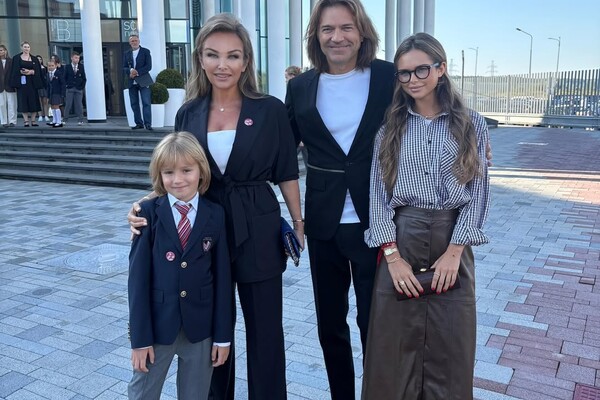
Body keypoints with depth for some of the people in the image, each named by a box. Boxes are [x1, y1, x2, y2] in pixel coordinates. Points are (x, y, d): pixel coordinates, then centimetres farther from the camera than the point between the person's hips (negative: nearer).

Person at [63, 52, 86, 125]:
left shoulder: (81, 67, 6)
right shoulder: (67, 67, 5)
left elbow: (84, 78, 6)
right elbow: (65, 78, 6)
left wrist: (82, 86, -2)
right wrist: (67, 85, -2)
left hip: (79, 89, 0)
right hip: (70, 89, 0)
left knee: (79, 104, 1)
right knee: (68, 104, 0)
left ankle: (80, 120, 5)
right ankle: (65, 120, 4)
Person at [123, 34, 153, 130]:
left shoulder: (145, 52, 4)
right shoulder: (127, 54, 14)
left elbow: (148, 66, -5)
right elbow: (124, 68, 10)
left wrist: (137, 73, -14)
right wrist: (130, 70, -14)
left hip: (143, 81, -4)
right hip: (132, 82, 4)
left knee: (146, 103, -9)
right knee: (134, 104, 3)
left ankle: (148, 123, -11)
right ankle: (139, 123, 8)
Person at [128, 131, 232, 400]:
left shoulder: (215, 215, -3)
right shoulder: (149, 214, -7)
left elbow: (222, 276, -2)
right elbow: (138, 276, -8)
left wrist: (223, 335, -1)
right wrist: (140, 336, -9)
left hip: (201, 327, 1)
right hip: (158, 324, -1)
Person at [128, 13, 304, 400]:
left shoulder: (270, 110, -6)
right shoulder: (189, 114, 2)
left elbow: (287, 174, 0)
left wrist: (298, 223, 3)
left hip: (258, 231, -3)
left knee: (264, 328, 10)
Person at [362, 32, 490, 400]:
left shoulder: (472, 125, 3)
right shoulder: (390, 126, 4)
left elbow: (477, 192, 1)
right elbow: (378, 193, 0)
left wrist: (454, 251, -9)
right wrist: (392, 255, -9)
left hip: (452, 243, 0)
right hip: (401, 239, 0)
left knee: (449, 349, 8)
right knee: (395, 346, 6)